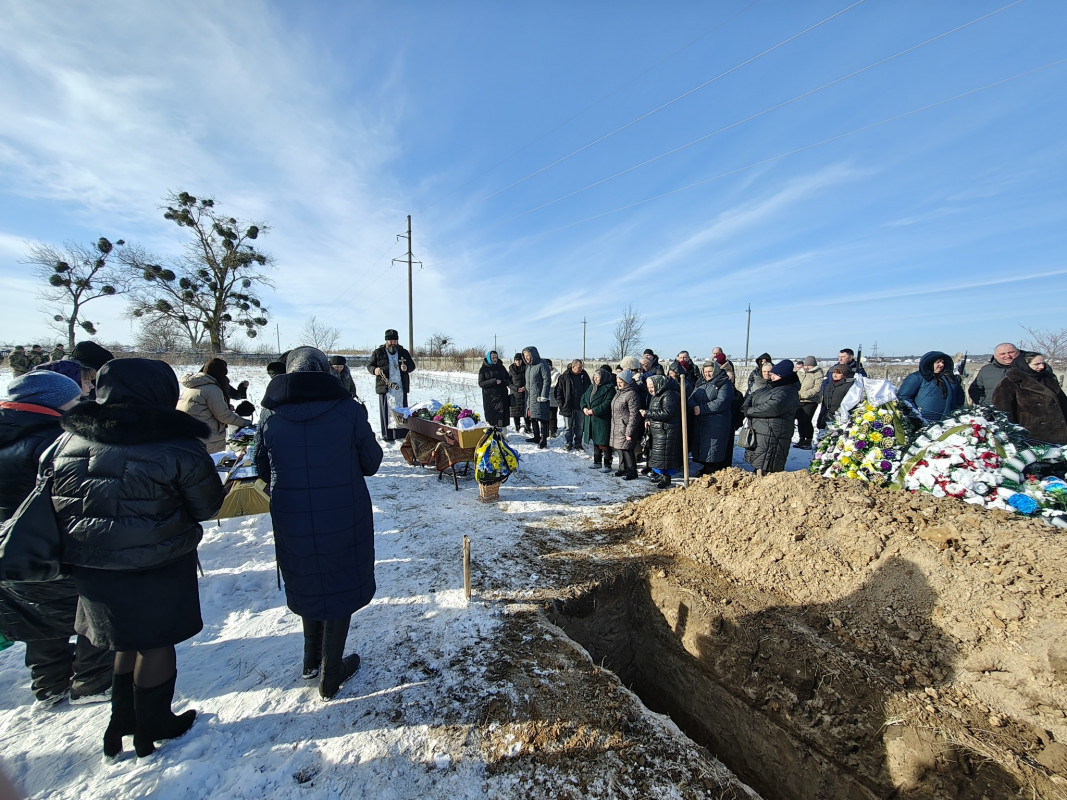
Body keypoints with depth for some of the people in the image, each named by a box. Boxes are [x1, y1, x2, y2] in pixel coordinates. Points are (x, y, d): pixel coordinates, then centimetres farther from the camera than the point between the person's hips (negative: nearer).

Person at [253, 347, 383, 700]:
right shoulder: (349, 412, -15)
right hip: (344, 521, -3)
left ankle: (312, 661, 45)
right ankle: (330, 675, 31)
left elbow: (264, 472, 6)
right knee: (340, 588, 17)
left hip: (293, 524, 3)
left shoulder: (272, 421, -7)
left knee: (310, 585, 26)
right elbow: (371, 463, -5)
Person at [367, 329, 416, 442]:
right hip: (384, 387, -2)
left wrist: (407, 368, -8)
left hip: (401, 387, 2)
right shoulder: (378, 353, 7)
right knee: (386, 411, -1)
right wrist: (374, 370, -14)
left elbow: (412, 365, 15)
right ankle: (387, 435, 7)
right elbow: (369, 366, 9)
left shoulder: (404, 352, 12)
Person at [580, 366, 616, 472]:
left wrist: (594, 411, -20)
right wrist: (584, 408, -2)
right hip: (591, 420, 8)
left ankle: (607, 465, 6)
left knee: (604, 443, -4)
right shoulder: (591, 387, 15)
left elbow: (607, 404, -20)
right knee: (595, 442, 16)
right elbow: (583, 398, 18)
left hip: (602, 420, -8)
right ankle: (597, 462, 28)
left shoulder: (609, 388, -10)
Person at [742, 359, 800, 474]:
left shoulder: (789, 392, -12)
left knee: (765, 470, -9)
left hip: (771, 438, -9)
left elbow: (773, 407, -25)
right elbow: (752, 395, 20)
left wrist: (749, 411, -16)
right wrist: (746, 405, -4)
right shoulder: (769, 387, 18)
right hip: (757, 434, 9)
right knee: (757, 467, 17)